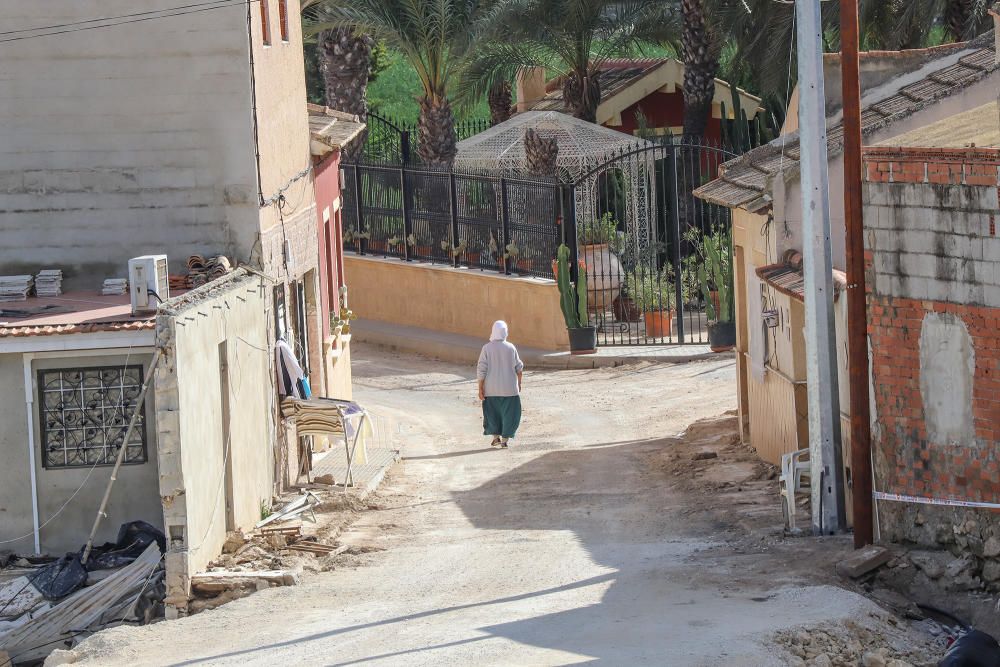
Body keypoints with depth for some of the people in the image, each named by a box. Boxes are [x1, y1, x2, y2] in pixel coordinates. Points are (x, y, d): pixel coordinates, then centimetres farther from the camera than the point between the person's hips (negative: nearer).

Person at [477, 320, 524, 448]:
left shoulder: (487, 348, -9)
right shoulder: (511, 348, -4)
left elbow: (481, 370, -10)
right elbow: (519, 368, 4)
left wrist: (481, 388, -4)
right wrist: (519, 383, 19)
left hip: (492, 389, 0)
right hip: (509, 389, 0)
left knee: (493, 412, 18)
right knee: (509, 413, 9)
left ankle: (496, 437, 21)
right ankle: (505, 440, 5)